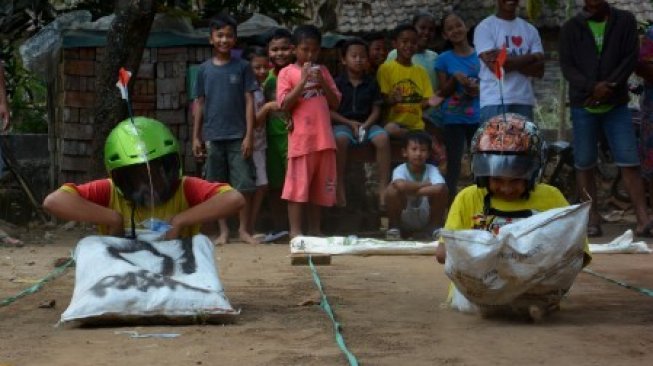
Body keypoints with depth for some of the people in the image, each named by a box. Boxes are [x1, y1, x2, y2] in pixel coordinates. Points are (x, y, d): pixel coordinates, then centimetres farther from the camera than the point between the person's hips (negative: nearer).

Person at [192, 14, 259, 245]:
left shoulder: (242, 67, 1)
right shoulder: (204, 70, 6)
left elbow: (249, 102, 0)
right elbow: (200, 104, 9)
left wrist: (249, 135, -6)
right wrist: (196, 136, 5)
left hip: (238, 136, -2)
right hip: (213, 137, 2)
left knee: (244, 185, -3)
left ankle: (244, 230, 7)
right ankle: (223, 230, 14)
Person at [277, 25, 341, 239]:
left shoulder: (322, 71, 14)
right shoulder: (287, 73, 2)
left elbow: (335, 103, 11)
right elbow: (285, 104, -8)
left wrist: (322, 83, -3)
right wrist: (302, 81, -13)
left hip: (324, 138, 5)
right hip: (301, 139, -5)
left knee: (320, 186, 8)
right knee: (298, 185, -5)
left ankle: (315, 229, 15)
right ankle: (295, 231, -2)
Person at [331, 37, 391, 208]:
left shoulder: (371, 83, 8)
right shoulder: (337, 82, 1)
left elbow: (376, 110, 6)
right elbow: (330, 111, -2)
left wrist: (366, 125, -12)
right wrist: (351, 123, -13)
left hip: (367, 123, 2)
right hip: (343, 123, -2)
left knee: (382, 138, -29)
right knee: (340, 139, -37)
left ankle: (383, 187, -26)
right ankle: (339, 187, -29)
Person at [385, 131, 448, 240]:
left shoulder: (432, 170, -13)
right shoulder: (400, 170, -17)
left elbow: (438, 188, -35)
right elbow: (401, 186, -42)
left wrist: (410, 190, -29)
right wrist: (427, 184, -27)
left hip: (426, 221, 2)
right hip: (403, 222, -2)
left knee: (442, 189, -20)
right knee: (392, 188, -27)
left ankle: (435, 228, -1)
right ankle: (394, 228, -5)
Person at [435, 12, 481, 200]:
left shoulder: (480, 55, 4)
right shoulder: (444, 59, 2)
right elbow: (443, 92, 3)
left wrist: (479, 89, -11)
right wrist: (455, 78, -14)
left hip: (478, 117, 1)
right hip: (453, 119, -1)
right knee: (453, 164, -2)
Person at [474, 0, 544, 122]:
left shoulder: (530, 30, 14)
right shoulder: (485, 27, 1)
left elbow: (539, 70, 4)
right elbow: (495, 66, -12)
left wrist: (509, 61, -9)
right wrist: (530, 58, -5)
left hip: (524, 101, 4)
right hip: (494, 102, -4)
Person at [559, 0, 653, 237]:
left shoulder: (625, 22, 6)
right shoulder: (571, 28, 5)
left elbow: (630, 58, -1)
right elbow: (567, 66, -2)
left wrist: (609, 87, -13)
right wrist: (592, 87, -18)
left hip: (616, 105, 0)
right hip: (583, 105, 1)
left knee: (629, 163, -7)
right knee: (584, 164, 2)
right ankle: (593, 220, 9)